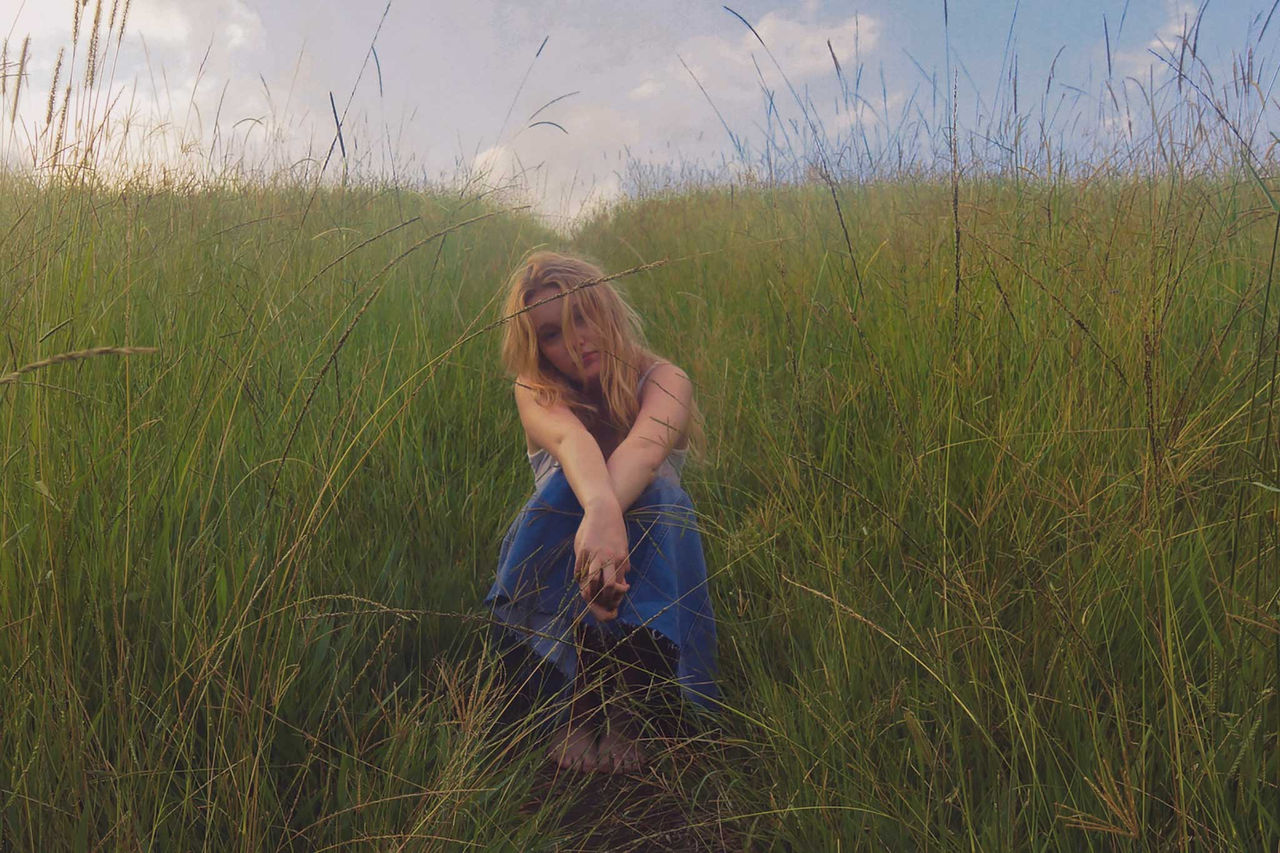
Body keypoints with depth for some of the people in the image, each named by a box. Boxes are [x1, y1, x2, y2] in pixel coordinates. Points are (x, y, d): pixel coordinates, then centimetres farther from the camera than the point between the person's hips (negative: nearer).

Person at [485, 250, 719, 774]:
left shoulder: (664, 382, -10)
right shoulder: (536, 392, -8)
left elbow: (645, 447, -35)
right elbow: (570, 439, -33)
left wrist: (604, 518, -56)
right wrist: (601, 508, -56)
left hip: (646, 568, 0)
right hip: (549, 577, 0)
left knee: (654, 491, -31)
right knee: (569, 480, -29)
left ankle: (635, 705, -42)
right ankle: (581, 701, -40)